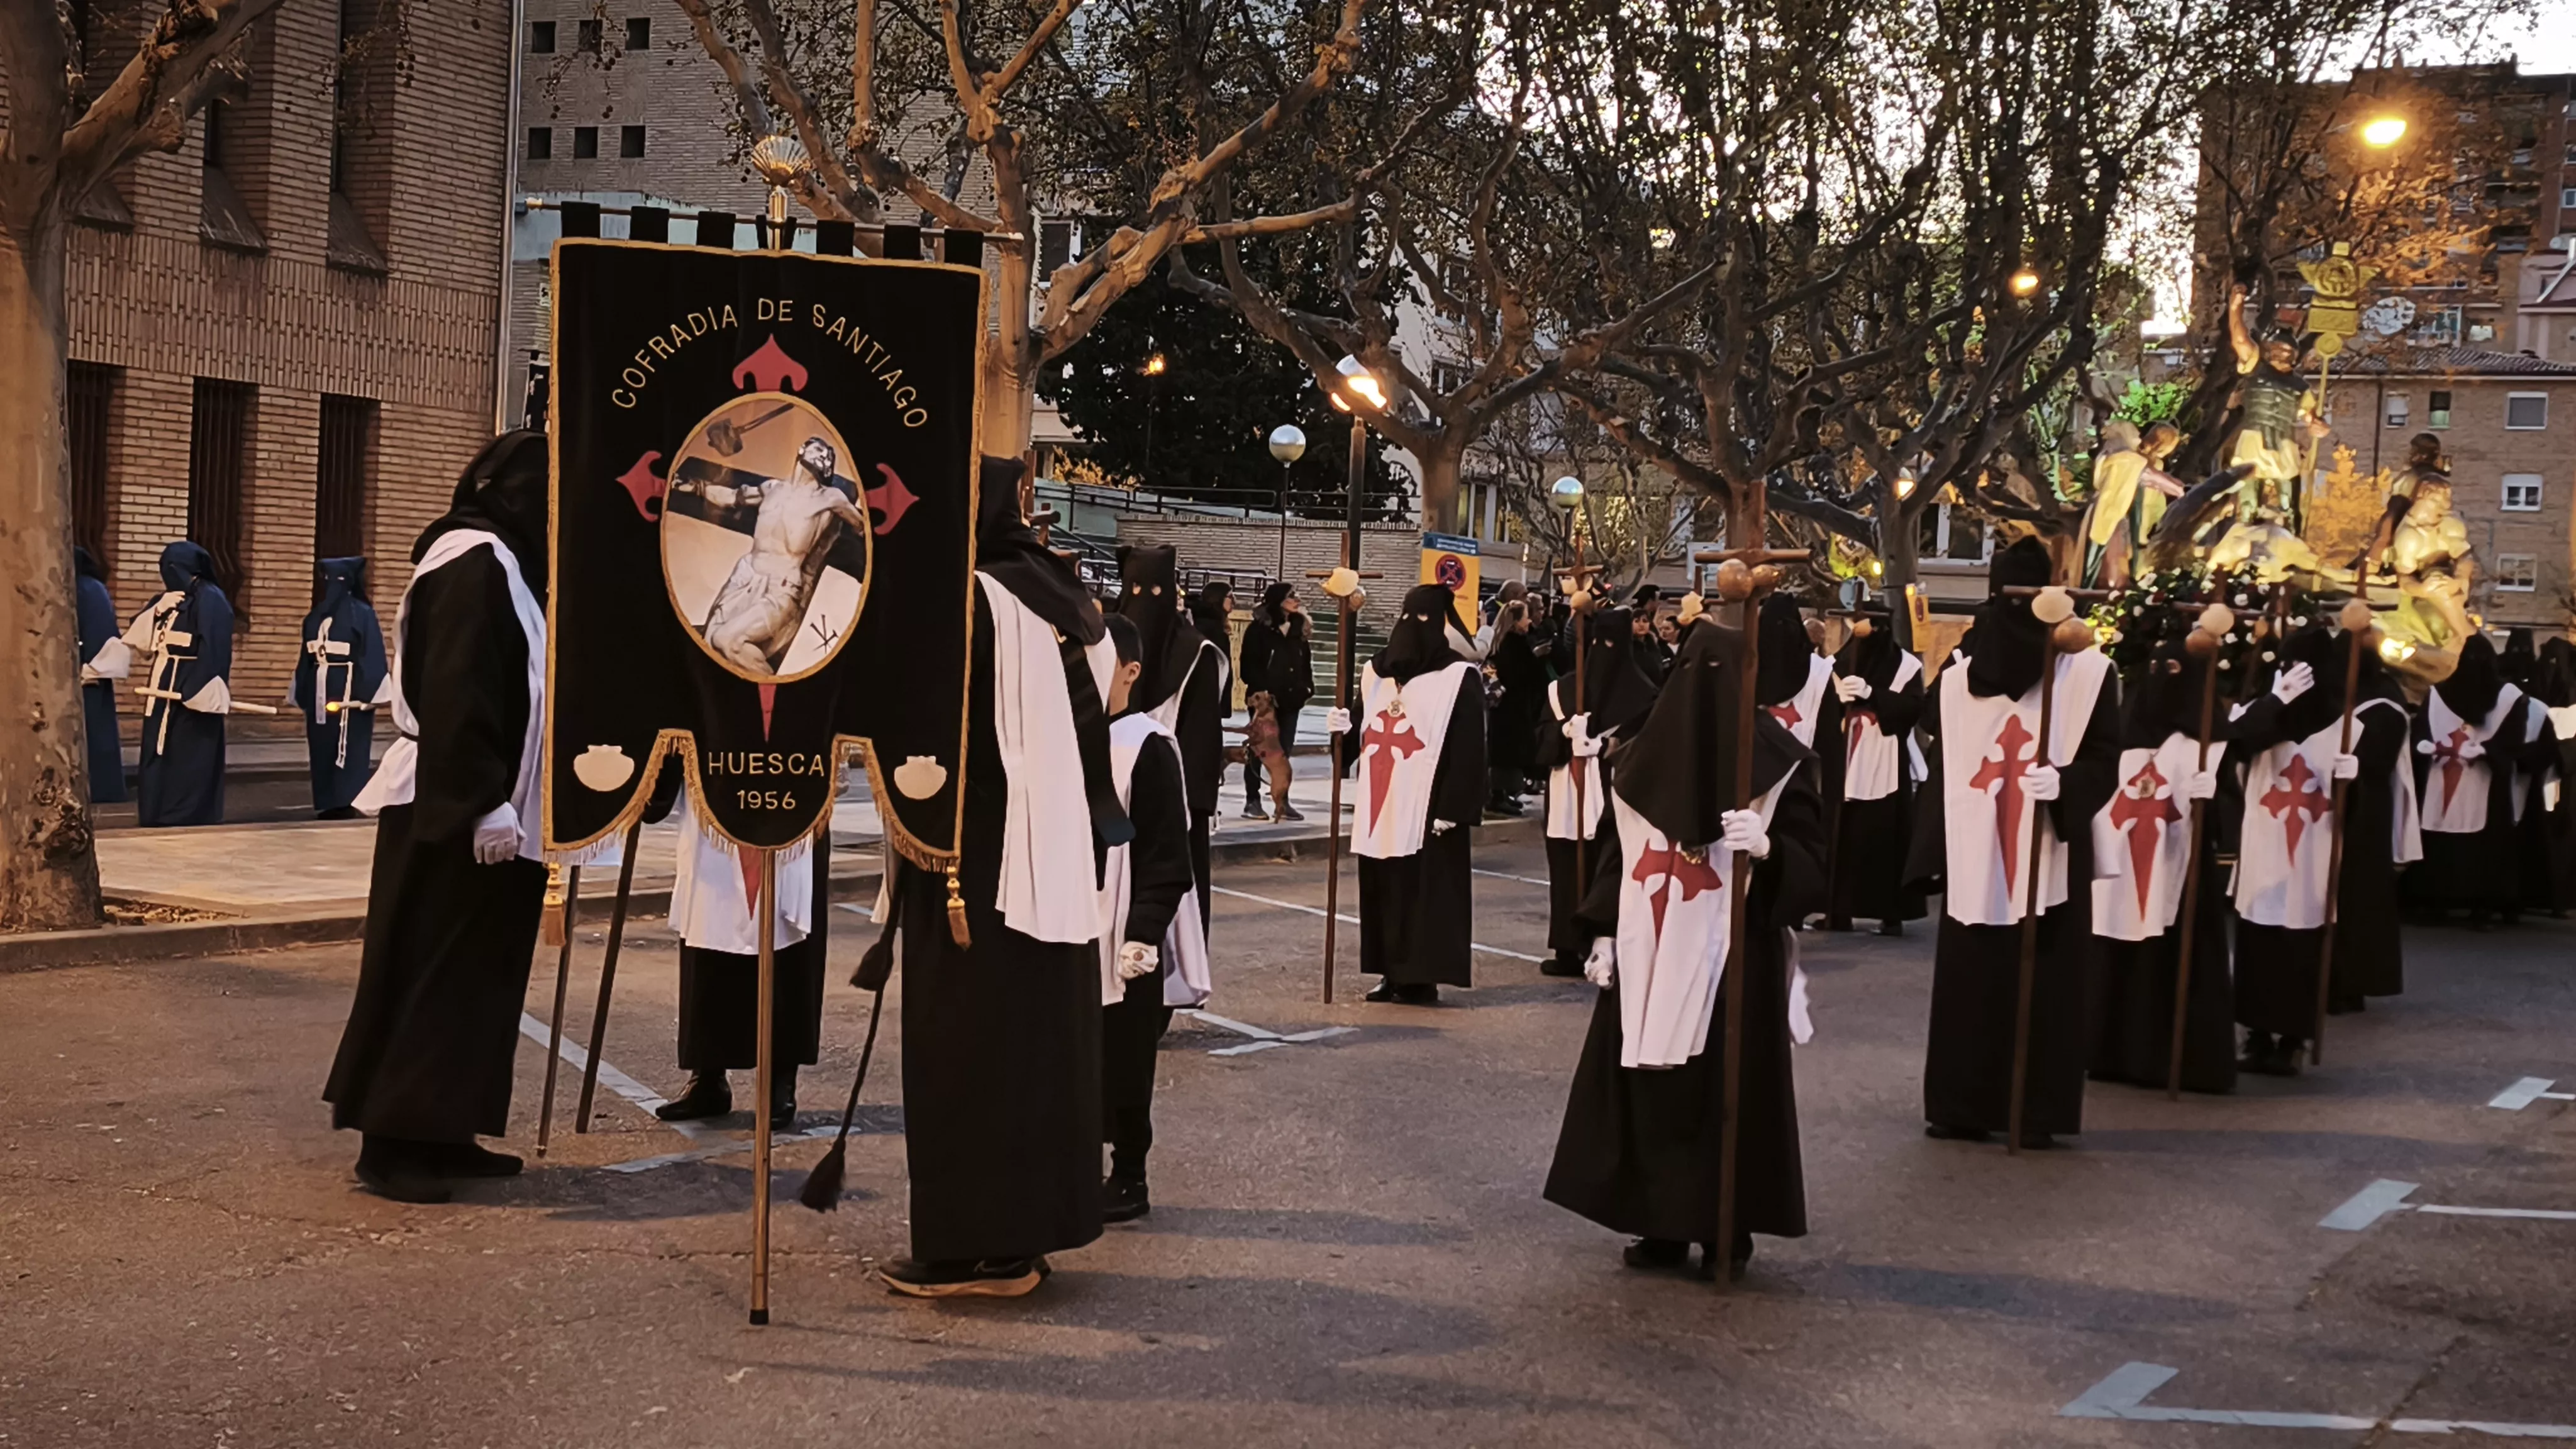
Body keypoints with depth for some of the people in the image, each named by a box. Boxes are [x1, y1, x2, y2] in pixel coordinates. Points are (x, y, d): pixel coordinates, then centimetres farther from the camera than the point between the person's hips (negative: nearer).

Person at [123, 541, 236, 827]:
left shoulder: (210, 600, -11)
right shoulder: (171, 601, 17)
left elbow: (214, 651, -20)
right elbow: (140, 639, 16)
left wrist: (198, 693, -25)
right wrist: (158, 612, -2)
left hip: (190, 698, -9)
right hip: (165, 697, 9)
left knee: (189, 767, -6)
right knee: (159, 763, 10)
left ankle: (188, 821, -2)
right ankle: (160, 820, 15)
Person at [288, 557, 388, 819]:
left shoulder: (361, 614, -7)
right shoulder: (314, 618, 12)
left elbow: (373, 658, -10)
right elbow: (306, 661, 15)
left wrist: (366, 695, -15)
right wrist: (302, 696, 12)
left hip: (349, 694, -7)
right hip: (320, 694, 7)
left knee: (349, 754, -7)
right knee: (322, 753, 7)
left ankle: (348, 808, -5)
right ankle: (326, 808, 12)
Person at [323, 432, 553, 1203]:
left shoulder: (497, 560, 16)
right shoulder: (474, 559, -15)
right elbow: (456, 693, -23)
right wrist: (486, 802, -26)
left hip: (475, 803, 10)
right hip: (457, 811, -10)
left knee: (470, 975, 11)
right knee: (434, 974, -6)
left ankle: (441, 1133, 17)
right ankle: (393, 1140, -1)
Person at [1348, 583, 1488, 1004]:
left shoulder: (1459, 678, -6)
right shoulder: (1377, 671, 14)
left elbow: (1467, 749, -12)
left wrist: (1451, 809, -18)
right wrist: (1345, 730, -2)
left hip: (1427, 808, -6)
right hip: (1379, 807, 6)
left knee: (1426, 893, -5)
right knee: (1382, 890, 9)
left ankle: (1422, 977, 1)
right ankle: (1391, 973, 17)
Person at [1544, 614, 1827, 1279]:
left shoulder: (1778, 761, -6)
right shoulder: (1650, 750, 7)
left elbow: (1813, 862, -7)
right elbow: (1623, 850, 12)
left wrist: (1768, 848, -28)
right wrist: (1604, 933, 7)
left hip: (1732, 955, -4)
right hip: (1649, 952, 5)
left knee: (1723, 1091, -1)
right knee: (1648, 1088, 6)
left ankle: (1727, 1232, 12)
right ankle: (1663, 1225, 18)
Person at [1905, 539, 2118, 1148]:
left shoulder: (2085, 672, 1)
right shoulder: (1957, 681, 10)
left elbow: (2104, 760, -3)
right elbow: (1942, 772, 10)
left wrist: (2064, 784, -24)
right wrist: (1931, 855, 5)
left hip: (2051, 857, -3)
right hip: (1975, 859, 3)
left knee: (2045, 989, 0)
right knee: (1968, 987, 5)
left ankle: (2037, 1113, 7)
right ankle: (1961, 1107, 13)